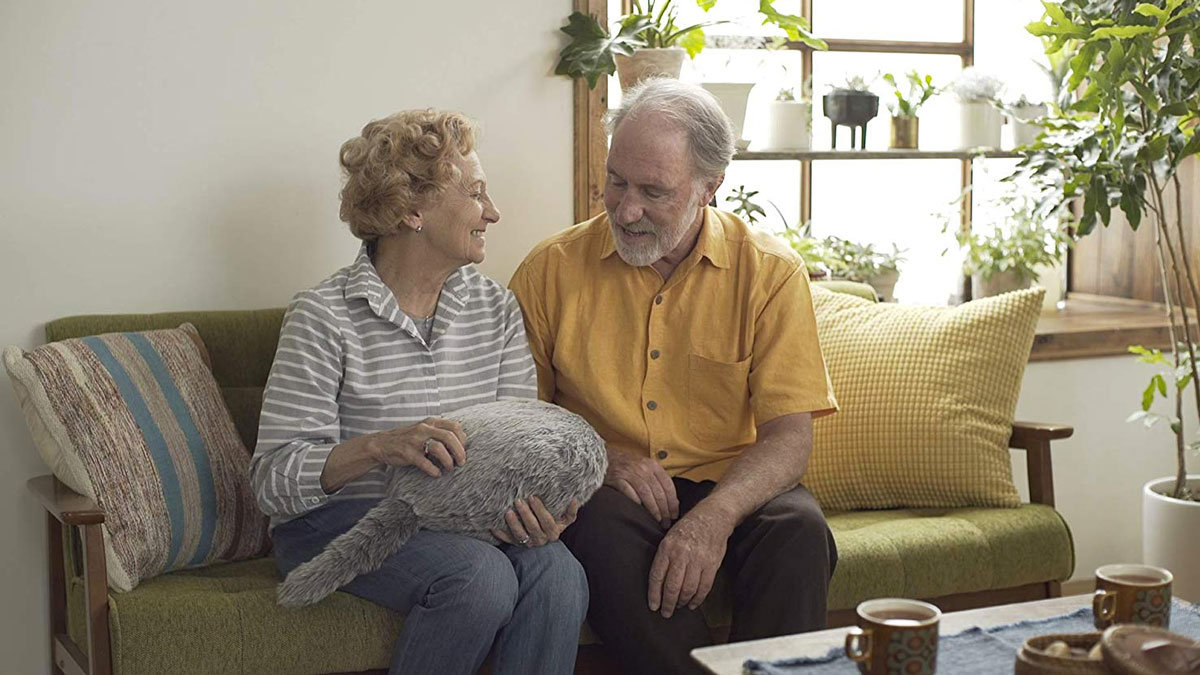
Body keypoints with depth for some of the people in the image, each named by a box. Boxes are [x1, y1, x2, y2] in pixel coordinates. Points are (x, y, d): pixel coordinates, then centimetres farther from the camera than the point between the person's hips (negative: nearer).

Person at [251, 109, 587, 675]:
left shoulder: (496, 308, 9)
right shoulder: (323, 317, -9)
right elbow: (273, 479, -14)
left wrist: (539, 501, -21)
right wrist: (379, 447, -32)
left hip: (458, 517, 5)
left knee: (558, 574, -26)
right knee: (481, 577, -31)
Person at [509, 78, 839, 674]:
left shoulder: (771, 272, -2)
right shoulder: (553, 269, 2)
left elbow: (790, 434, -8)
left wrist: (715, 515, -26)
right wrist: (598, 457, -13)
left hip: (732, 487, 0)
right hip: (607, 490, 0)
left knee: (799, 529, -30)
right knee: (598, 525, -33)